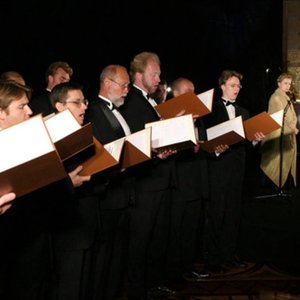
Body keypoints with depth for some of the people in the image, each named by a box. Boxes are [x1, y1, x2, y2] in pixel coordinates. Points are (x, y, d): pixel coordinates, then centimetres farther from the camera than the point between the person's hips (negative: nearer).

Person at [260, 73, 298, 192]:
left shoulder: (286, 98, 16)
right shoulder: (275, 98, -12)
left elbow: (292, 115, 14)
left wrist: (293, 124, -7)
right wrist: (292, 128, -13)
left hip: (289, 134, 9)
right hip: (280, 134, -9)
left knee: (288, 159, 9)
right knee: (280, 159, -5)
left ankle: (287, 182, 15)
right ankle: (278, 183, 2)